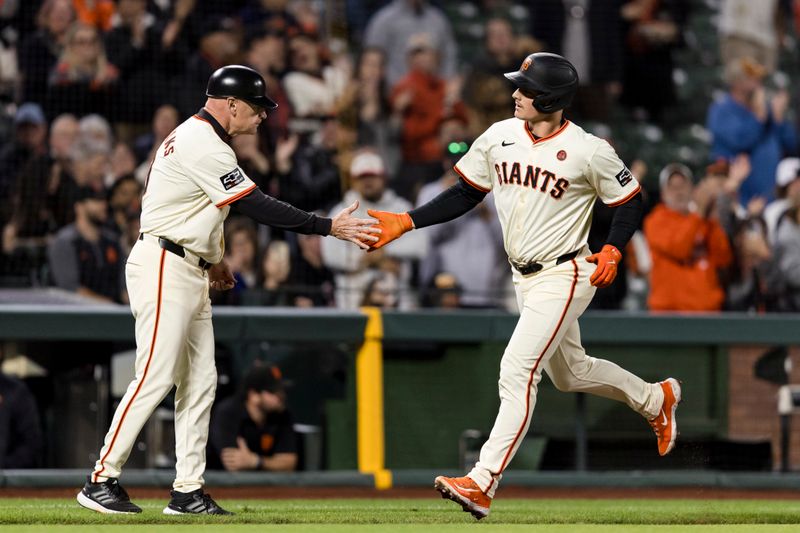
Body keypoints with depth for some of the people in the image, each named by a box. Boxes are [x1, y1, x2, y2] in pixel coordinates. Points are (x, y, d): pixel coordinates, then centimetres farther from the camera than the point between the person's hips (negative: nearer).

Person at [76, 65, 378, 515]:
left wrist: (213, 260, 22)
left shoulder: (194, 137, 16)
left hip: (190, 271, 11)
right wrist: (331, 227, -22)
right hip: (163, 269, -11)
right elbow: (259, 208, -22)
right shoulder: (204, 147, -17)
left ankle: (188, 491, 7)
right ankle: (102, 480, -7)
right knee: (156, 377, -11)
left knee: (200, 382, 6)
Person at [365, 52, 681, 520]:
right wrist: (404, 223, -2)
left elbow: (632, 201, -5)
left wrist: (613, 251, -19)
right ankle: (656, 400, 48)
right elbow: (465, 195, 7)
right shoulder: (500, 137, -1)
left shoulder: (588, 151, -17)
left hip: (564, 276, -8)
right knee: (570, 372, 23)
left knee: (517, 371, -19)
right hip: (525, 278, 8)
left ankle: (483, 484, -22)